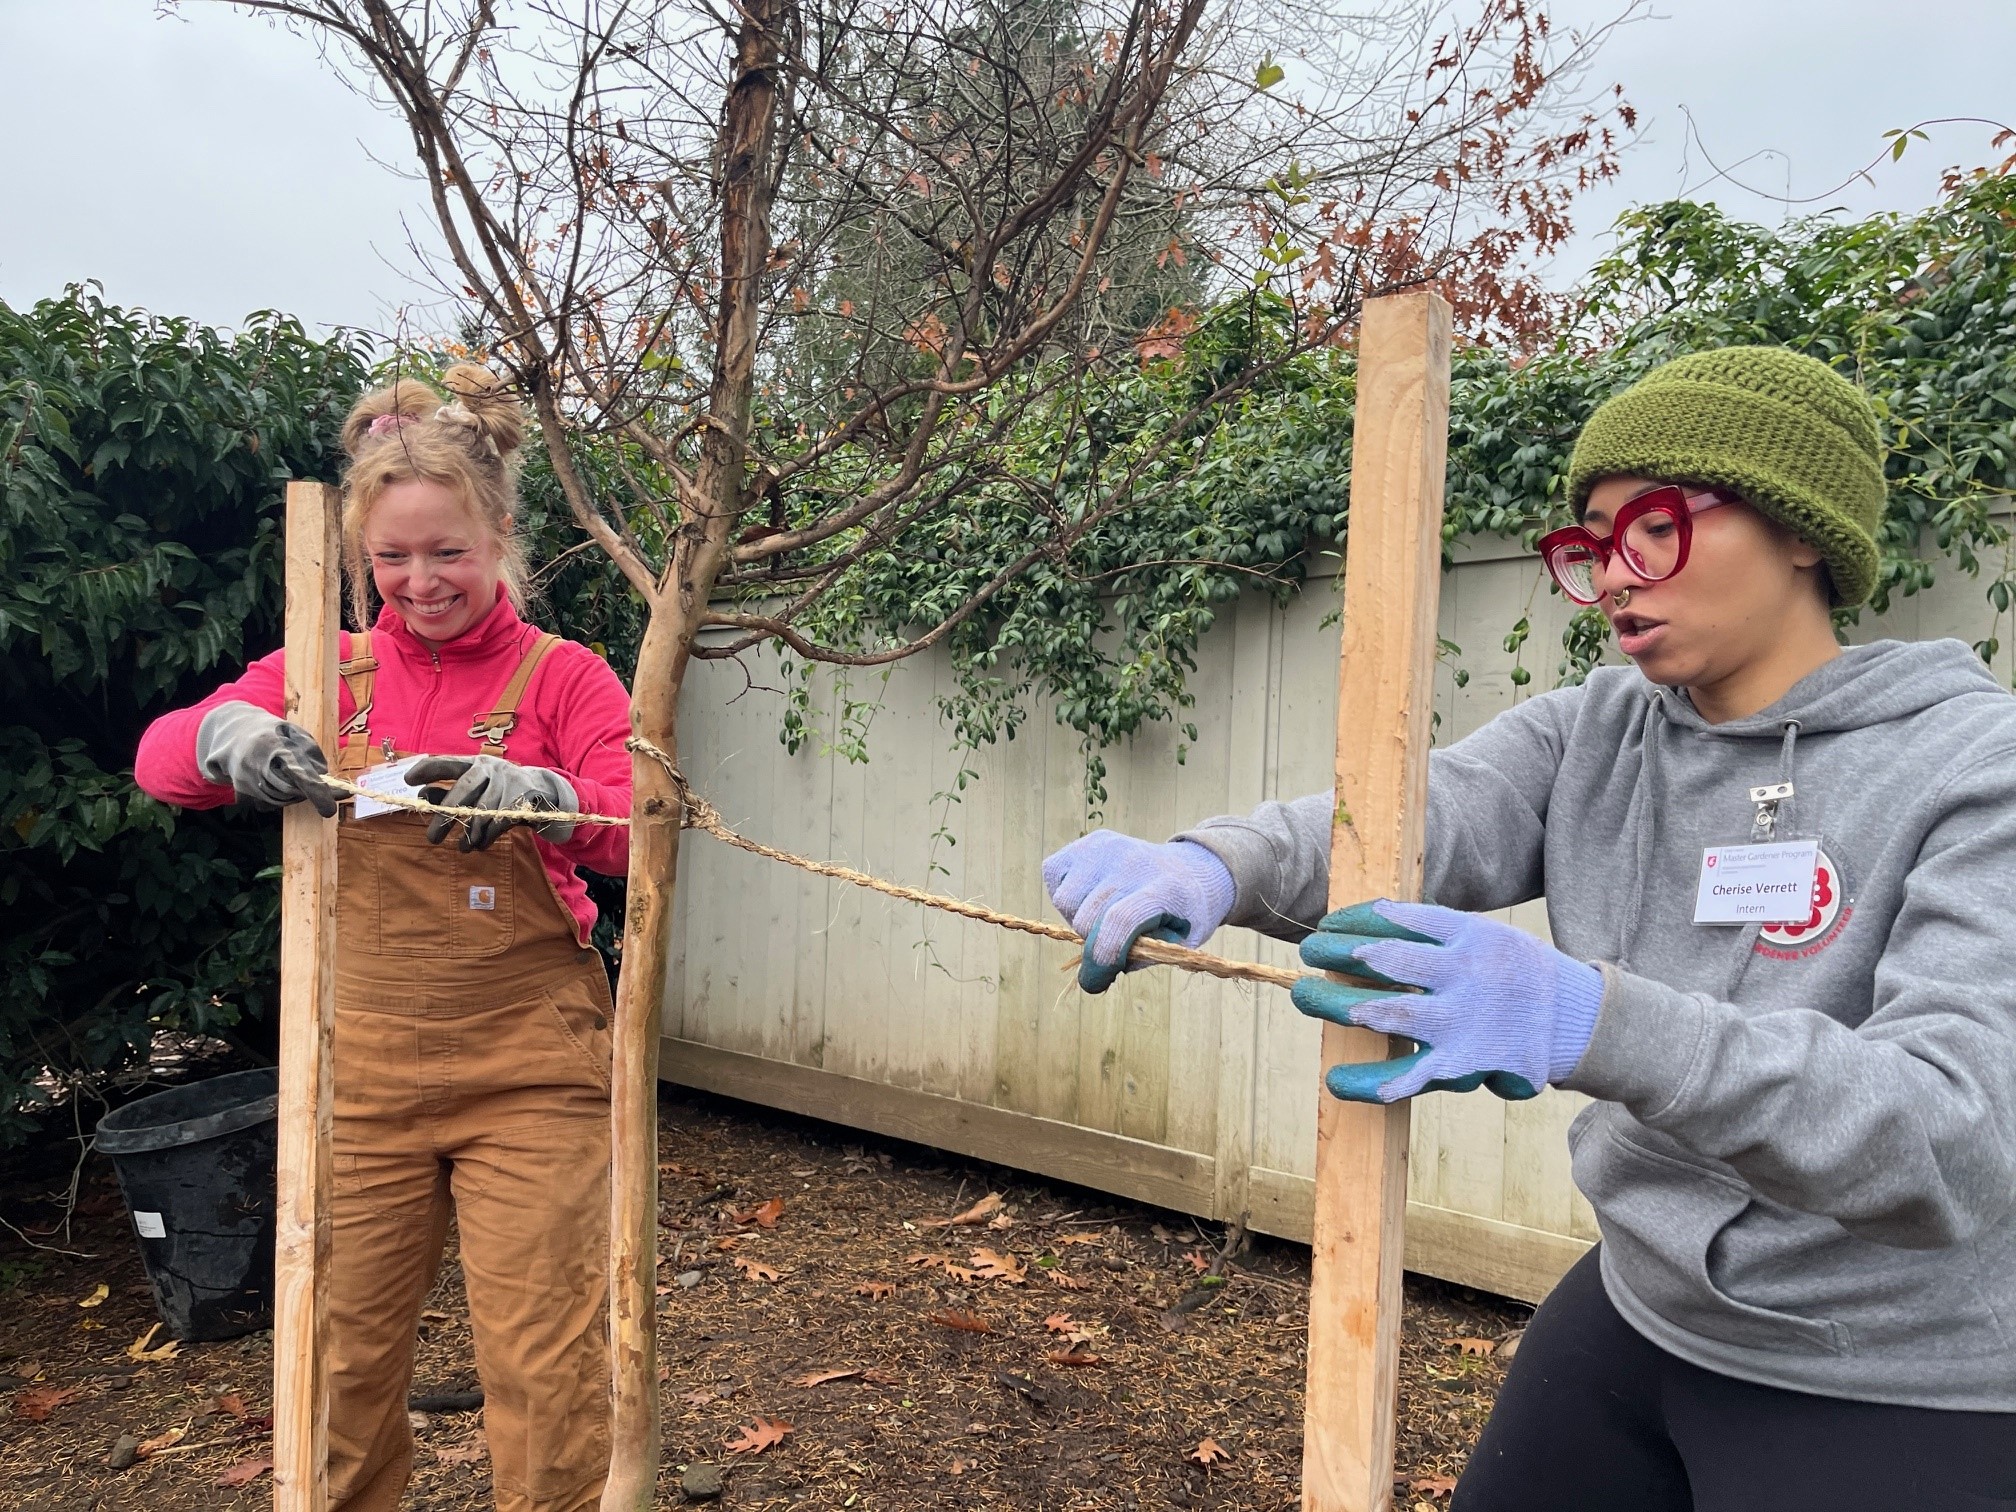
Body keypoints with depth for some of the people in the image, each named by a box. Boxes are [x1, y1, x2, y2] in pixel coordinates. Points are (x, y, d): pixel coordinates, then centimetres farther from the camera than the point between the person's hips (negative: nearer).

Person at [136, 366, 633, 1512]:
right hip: (363, 1064, 3)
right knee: (343, 1352, 15)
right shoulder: (328, 674, 6)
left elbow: (636, 830, -13)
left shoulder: (562, 677, -3)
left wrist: (542, 793, -33)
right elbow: (158, 760, -2)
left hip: (527, 1066, -3)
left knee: (545, 1364, 3)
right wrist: (230, 732, -24)